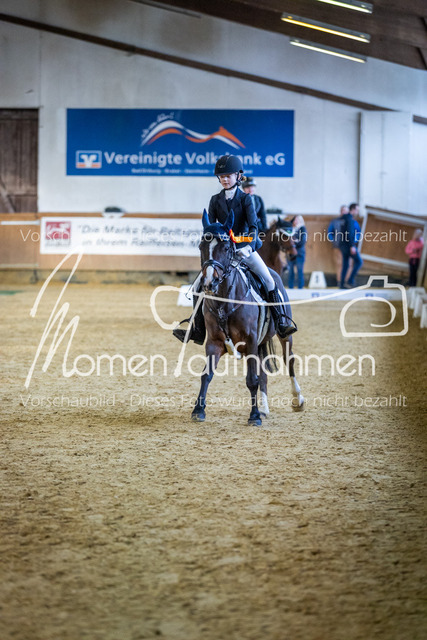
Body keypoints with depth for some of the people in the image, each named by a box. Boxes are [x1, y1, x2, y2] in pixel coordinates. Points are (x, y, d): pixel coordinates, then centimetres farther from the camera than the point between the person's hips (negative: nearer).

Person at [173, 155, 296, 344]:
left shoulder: (245, 199, -4)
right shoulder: (215, 200, 4)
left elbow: (253, 225, -14)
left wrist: (249, 246, -31)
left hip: (244, 248, -3)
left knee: (270, 282, -17)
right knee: (198, 286, -5)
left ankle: (281, 324, -11)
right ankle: (198, 331, 0)